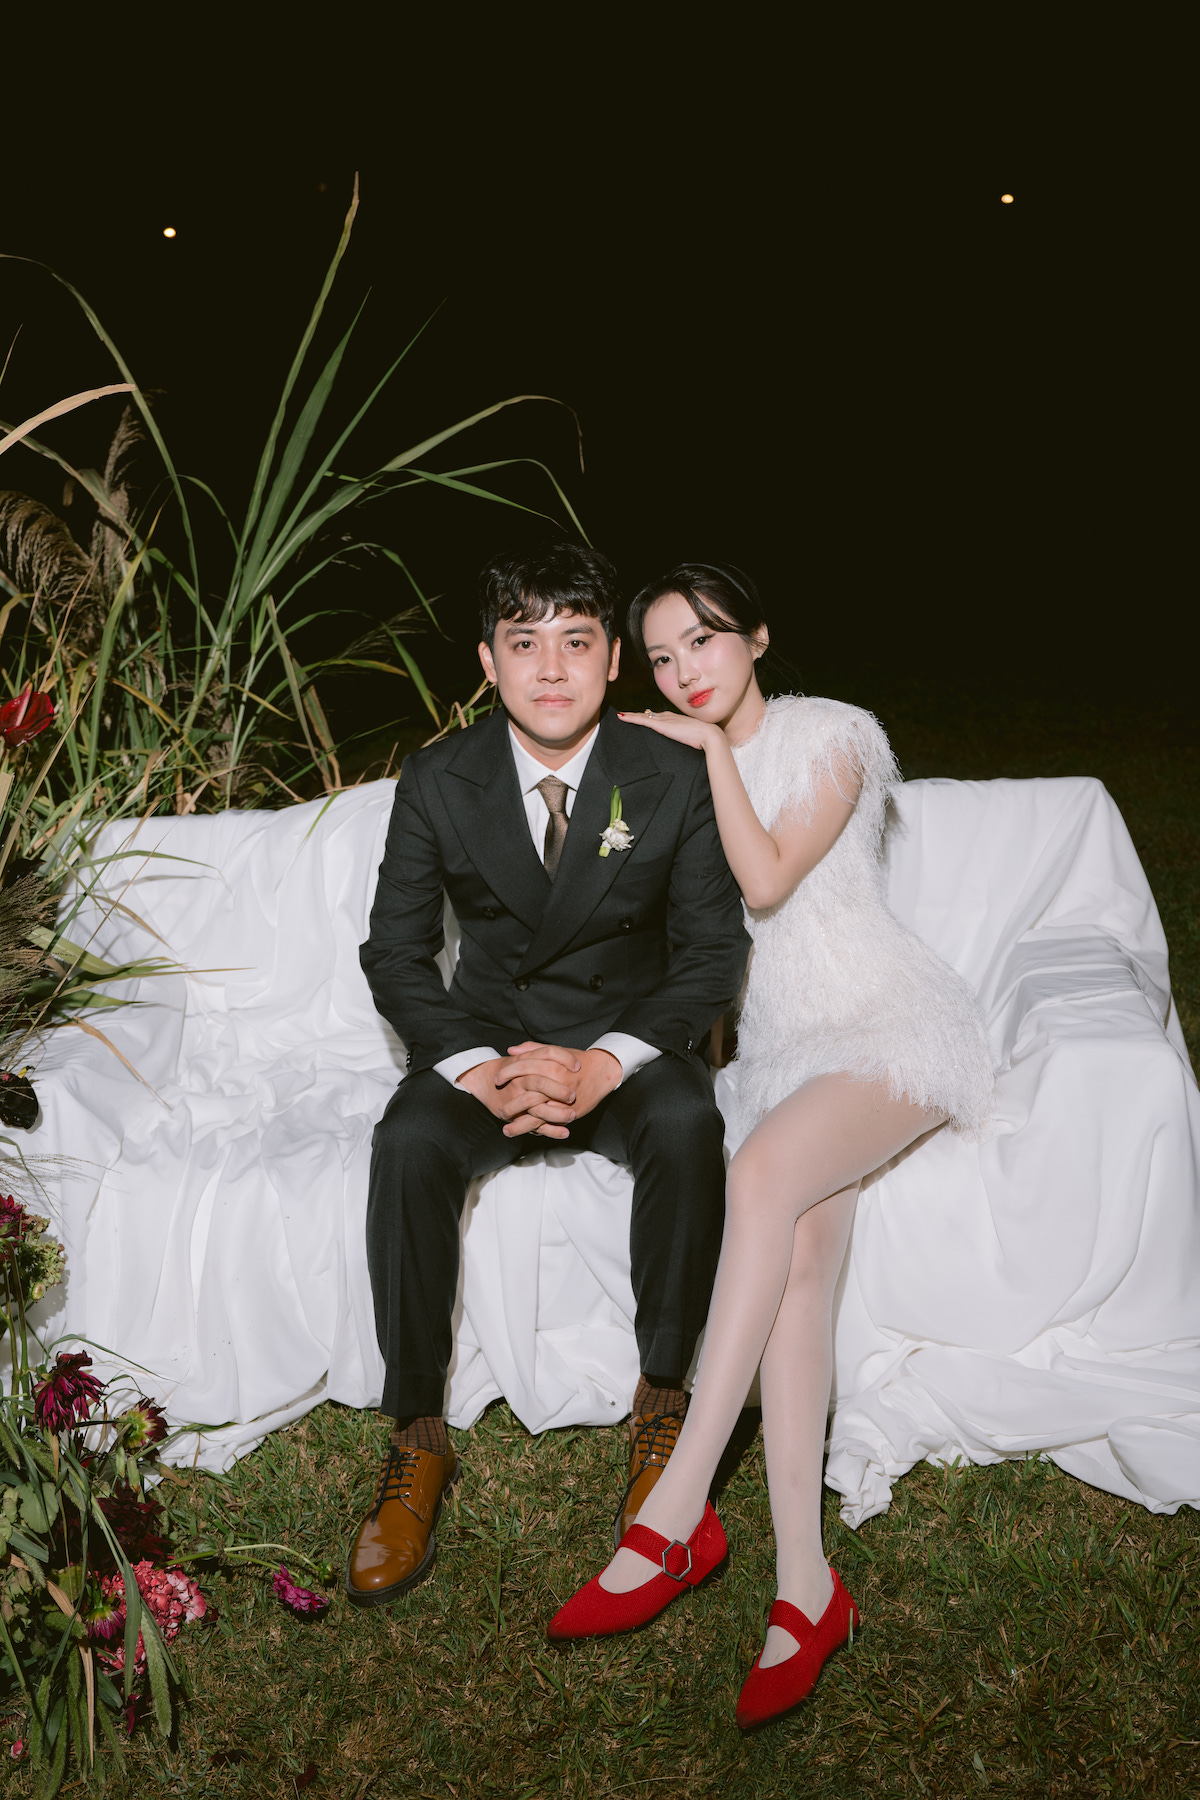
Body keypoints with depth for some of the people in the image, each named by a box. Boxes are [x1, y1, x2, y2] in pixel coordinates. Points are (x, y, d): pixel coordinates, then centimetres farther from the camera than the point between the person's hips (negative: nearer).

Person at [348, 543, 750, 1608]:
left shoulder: (675, 780, -9)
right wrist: (481, 1070, -22)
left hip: (628, 1040, -1)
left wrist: (606, 1062, -24)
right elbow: (396, 955, -4)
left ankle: (662, 1405, -14)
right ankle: (418, 1442, -15)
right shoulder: (438, 782, -6)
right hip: (489, 1037, 1)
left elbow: (715, 950, -7)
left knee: (687, 1125, -34)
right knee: (409, 1144, -30)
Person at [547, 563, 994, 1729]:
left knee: (764, 1173, -33)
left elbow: (769, 879, -13)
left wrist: (715, 746, -8)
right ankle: (804, 1585, -27)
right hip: (784, 1040, 5)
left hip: (890, 1022, -4)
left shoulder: (834, 734, -1)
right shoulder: (676, 764, 17)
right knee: (798, 1254, -24)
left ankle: (678, 1513, -31)